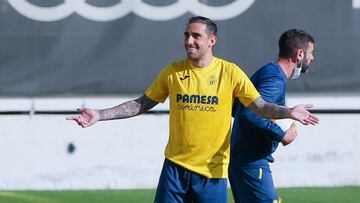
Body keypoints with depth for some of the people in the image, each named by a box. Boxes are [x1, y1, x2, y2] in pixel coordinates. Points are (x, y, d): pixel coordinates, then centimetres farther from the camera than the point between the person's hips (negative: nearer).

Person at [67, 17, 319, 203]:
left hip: (213, 170, -2)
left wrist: (288, 112, -26)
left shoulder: (230, 72, -3)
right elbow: (142, 104, 10)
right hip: (176, 166, 2)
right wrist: (100, 115, 3)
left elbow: (260, 105, -5)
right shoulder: (173, 71, 3)